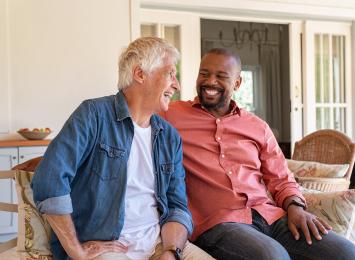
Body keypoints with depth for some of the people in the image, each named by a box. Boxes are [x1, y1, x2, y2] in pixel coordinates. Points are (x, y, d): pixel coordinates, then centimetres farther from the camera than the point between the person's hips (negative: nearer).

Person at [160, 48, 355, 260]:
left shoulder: (258, 127, 18)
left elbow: (282, 180, 20)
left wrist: (295, 206, 0)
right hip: (217, 223, -4)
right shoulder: (170, 115, 9)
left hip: (270, 216, 4)